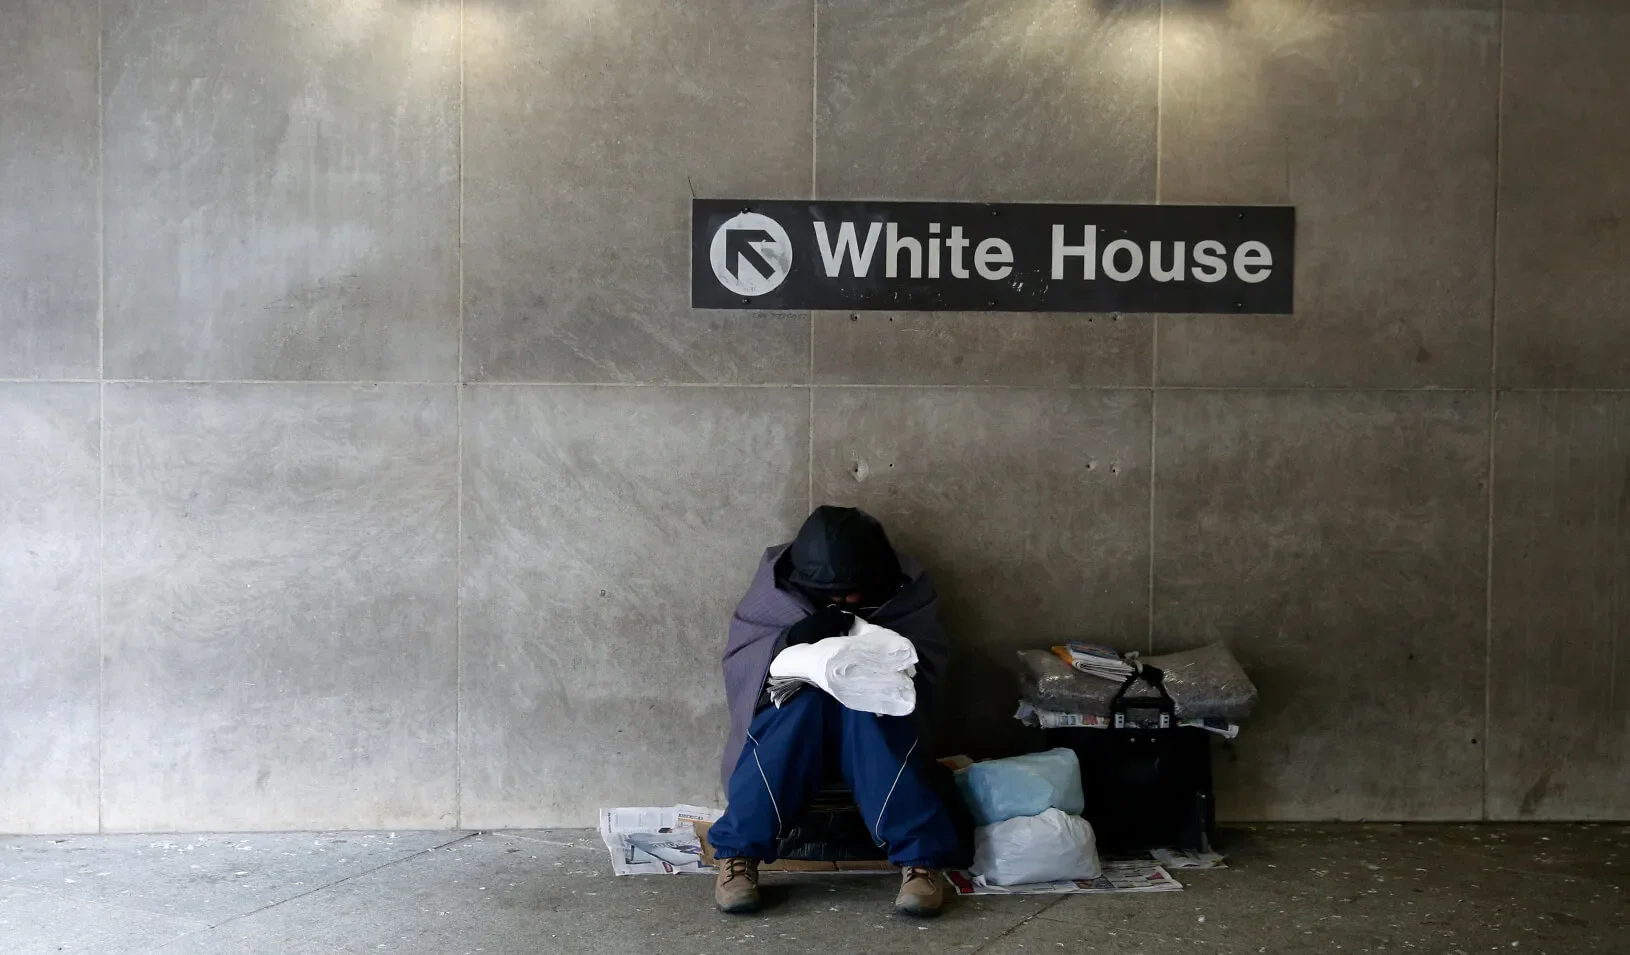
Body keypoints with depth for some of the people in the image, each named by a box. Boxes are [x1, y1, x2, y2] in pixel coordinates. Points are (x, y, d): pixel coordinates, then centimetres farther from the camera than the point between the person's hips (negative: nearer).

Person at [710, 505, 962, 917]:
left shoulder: (907, 587, -7)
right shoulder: (776, 580, -8)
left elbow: (928, 670, -12)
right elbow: (738, 659, -11)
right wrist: (791, 640, -31)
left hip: (875, 720, 0)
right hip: (789, 731, 0)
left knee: (865, 707, -34)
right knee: (800, 701, -34)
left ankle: (919, 858, -37)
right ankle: (738, 854, -34)